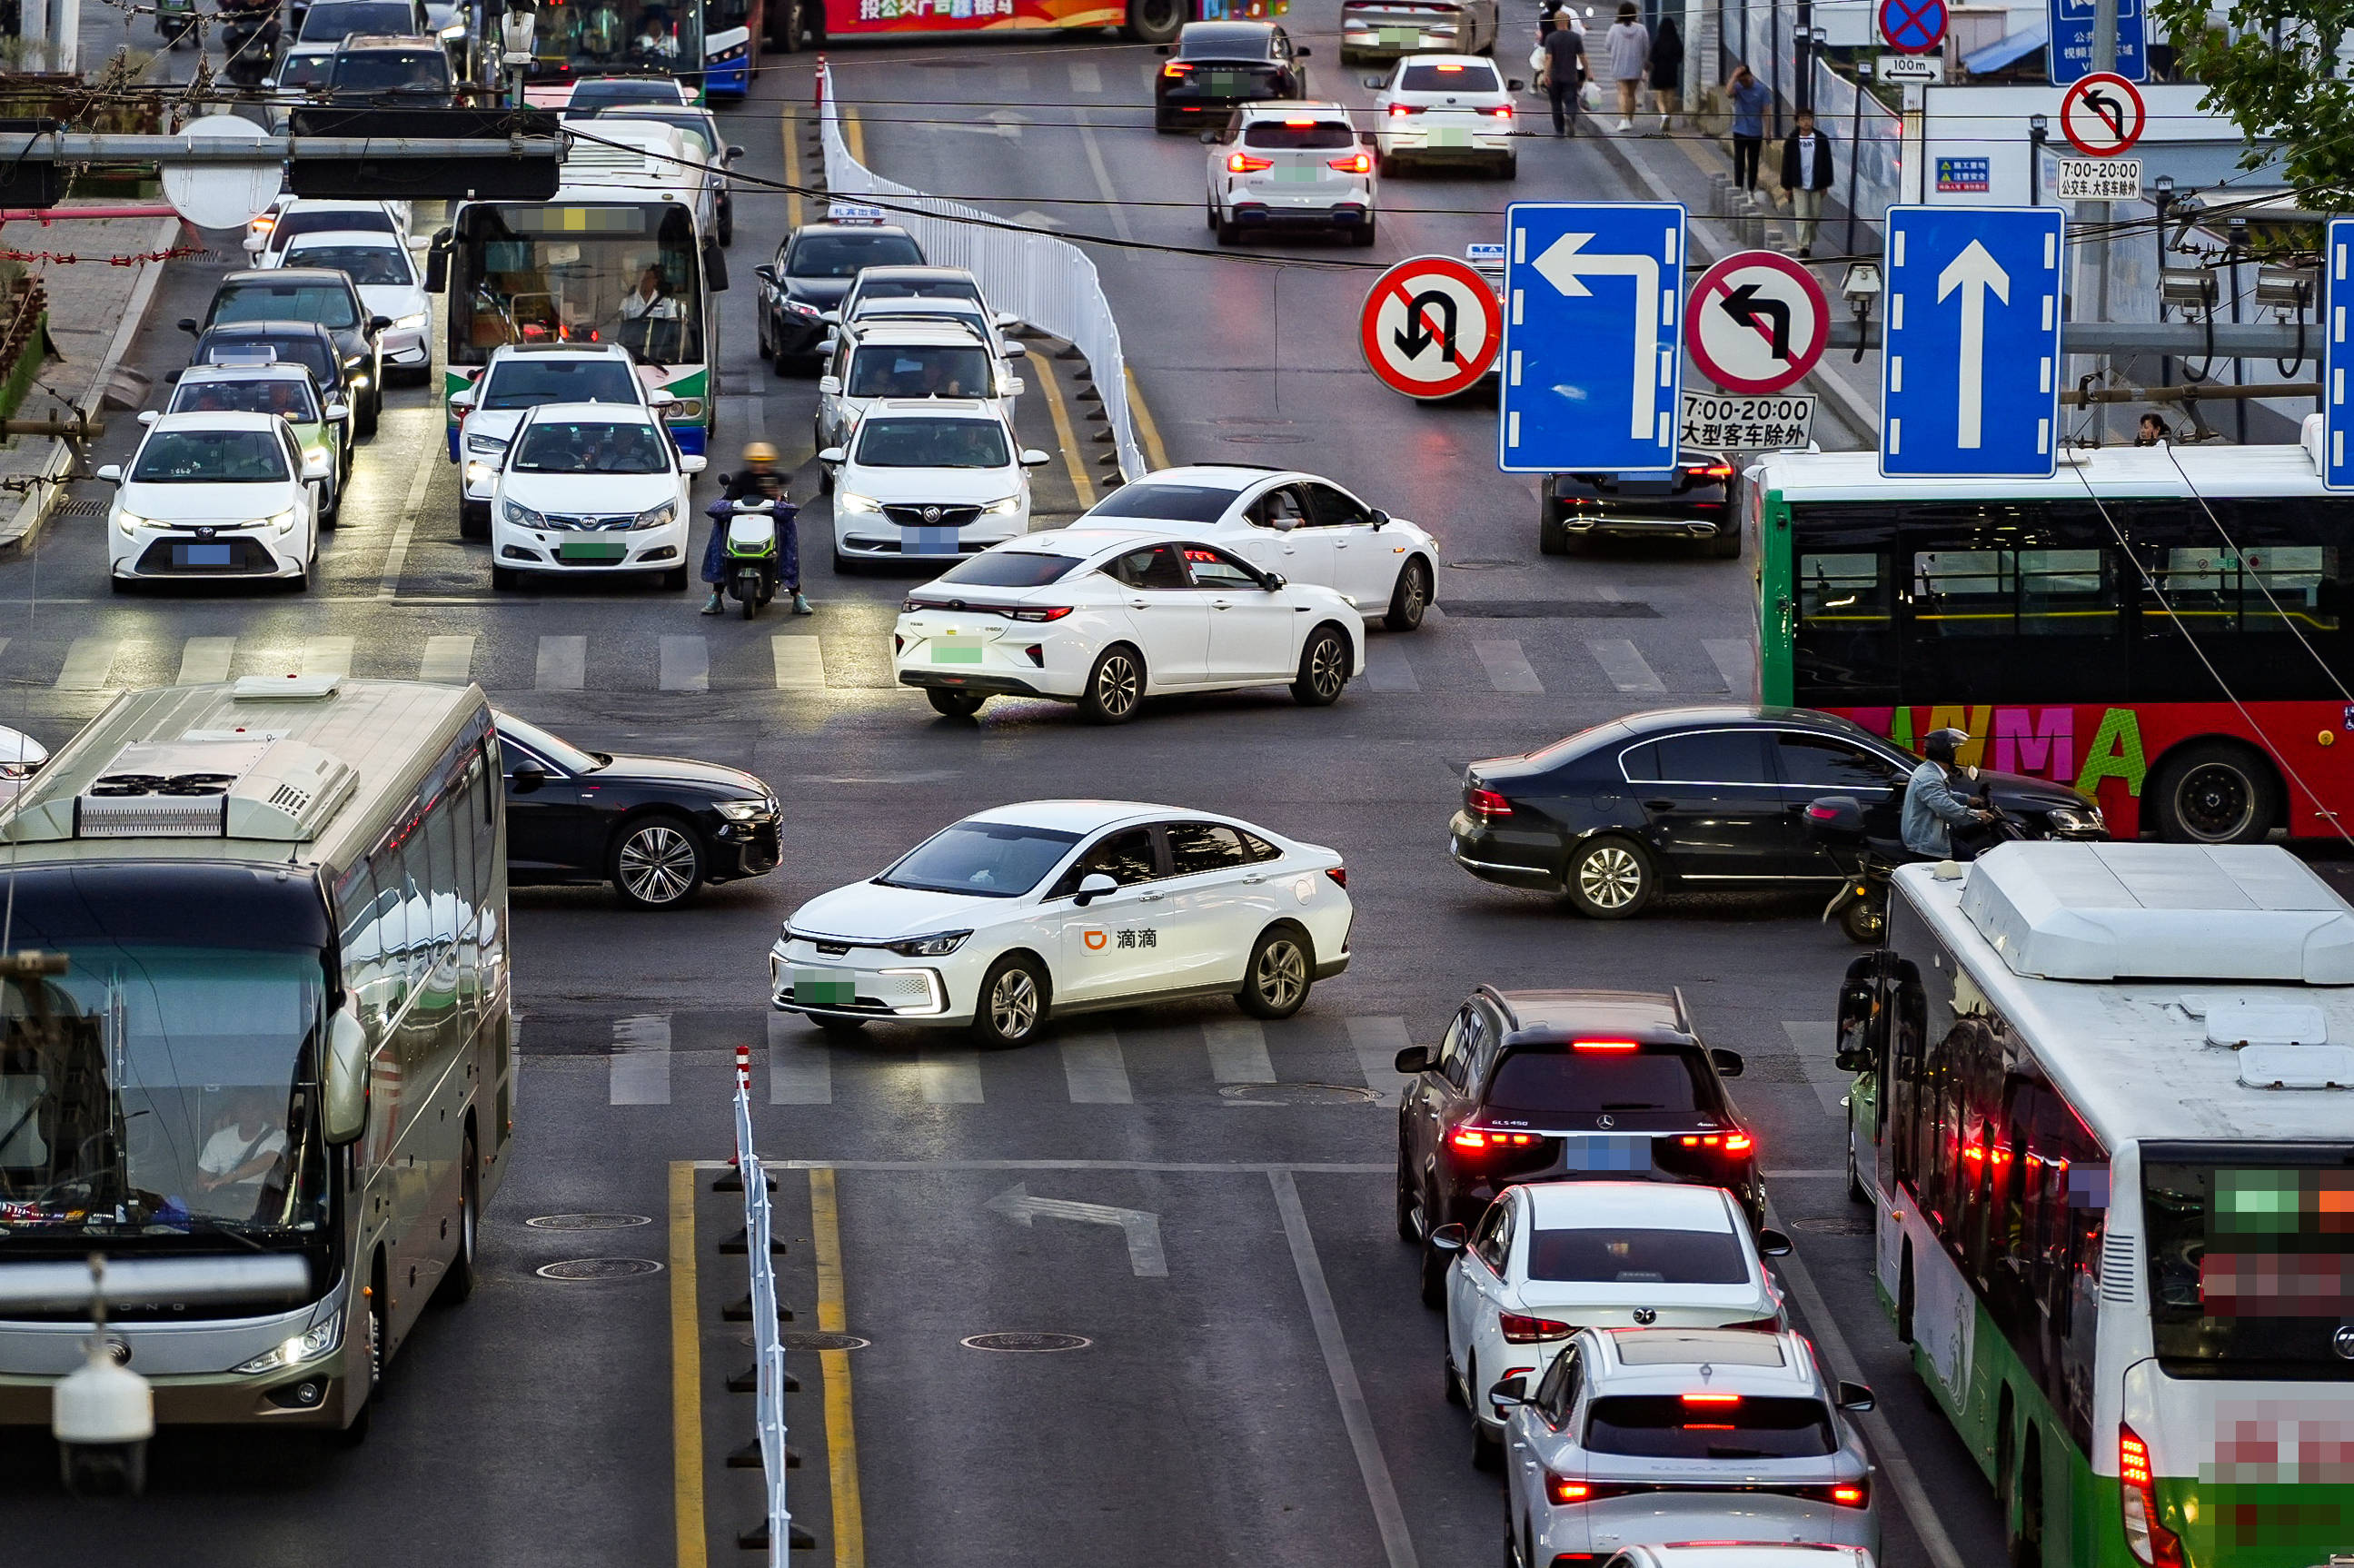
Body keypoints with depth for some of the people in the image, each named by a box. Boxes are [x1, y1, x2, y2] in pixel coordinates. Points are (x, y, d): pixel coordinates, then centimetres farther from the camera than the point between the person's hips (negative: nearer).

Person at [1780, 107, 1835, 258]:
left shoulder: (1821, 140, 1)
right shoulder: (1792, 141, -1)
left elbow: (1827, 163, 5)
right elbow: (1786, 164, 3)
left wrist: (1825, 184, 2)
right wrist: (1787, 186, 1)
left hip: (1816, 185, 1)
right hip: (1799, 186, -1)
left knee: (1815, 216, 8)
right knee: (1802, 216, -9)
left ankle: (1810, 241, 29)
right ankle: (1803, 246, -10)